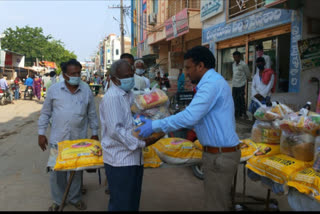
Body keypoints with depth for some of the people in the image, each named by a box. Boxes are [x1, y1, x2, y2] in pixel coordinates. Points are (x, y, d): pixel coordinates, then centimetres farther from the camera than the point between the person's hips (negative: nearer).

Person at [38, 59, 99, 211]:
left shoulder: (86, 90, -1)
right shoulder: (54, 89, -3)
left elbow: (92, 114, 7)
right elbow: (45, 113, 4)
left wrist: (94, 133, 8)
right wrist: (41, 133, 2)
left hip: (79, 139, 1)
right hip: (57, 139, 0)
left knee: (77, 170, 12)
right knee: (57, 171, 10)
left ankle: (75, 198, 32)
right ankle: (57, 200, 29)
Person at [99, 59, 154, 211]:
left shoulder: (129, 93, 13)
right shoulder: (112, 97, -16)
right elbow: (115, 130, -23)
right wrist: (142, 143, -21)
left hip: (134, 157, 9)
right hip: (120, 160, -9)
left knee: (133, 200, 19)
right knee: (122, 204, 3)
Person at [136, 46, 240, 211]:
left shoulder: (211, 83, -21)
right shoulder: (214, 81, 12)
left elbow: (190, 116, -29)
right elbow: (197, 116, 17)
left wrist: (154, 126, -23)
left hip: (220, 155, -10)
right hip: (223, 152, 10)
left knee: (215, 205, 3)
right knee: (222, 201, 22)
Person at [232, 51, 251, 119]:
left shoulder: (243, 64, -8)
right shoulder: (233, 64, 12)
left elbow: (248, 75, 0)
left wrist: (243, 79, 12)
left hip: (241, 85, -6)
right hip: (234, 85, 6)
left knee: (241, 99, -5)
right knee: (235, 99, 7)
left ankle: (243, 113, 6)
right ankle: (237, 113, 16)